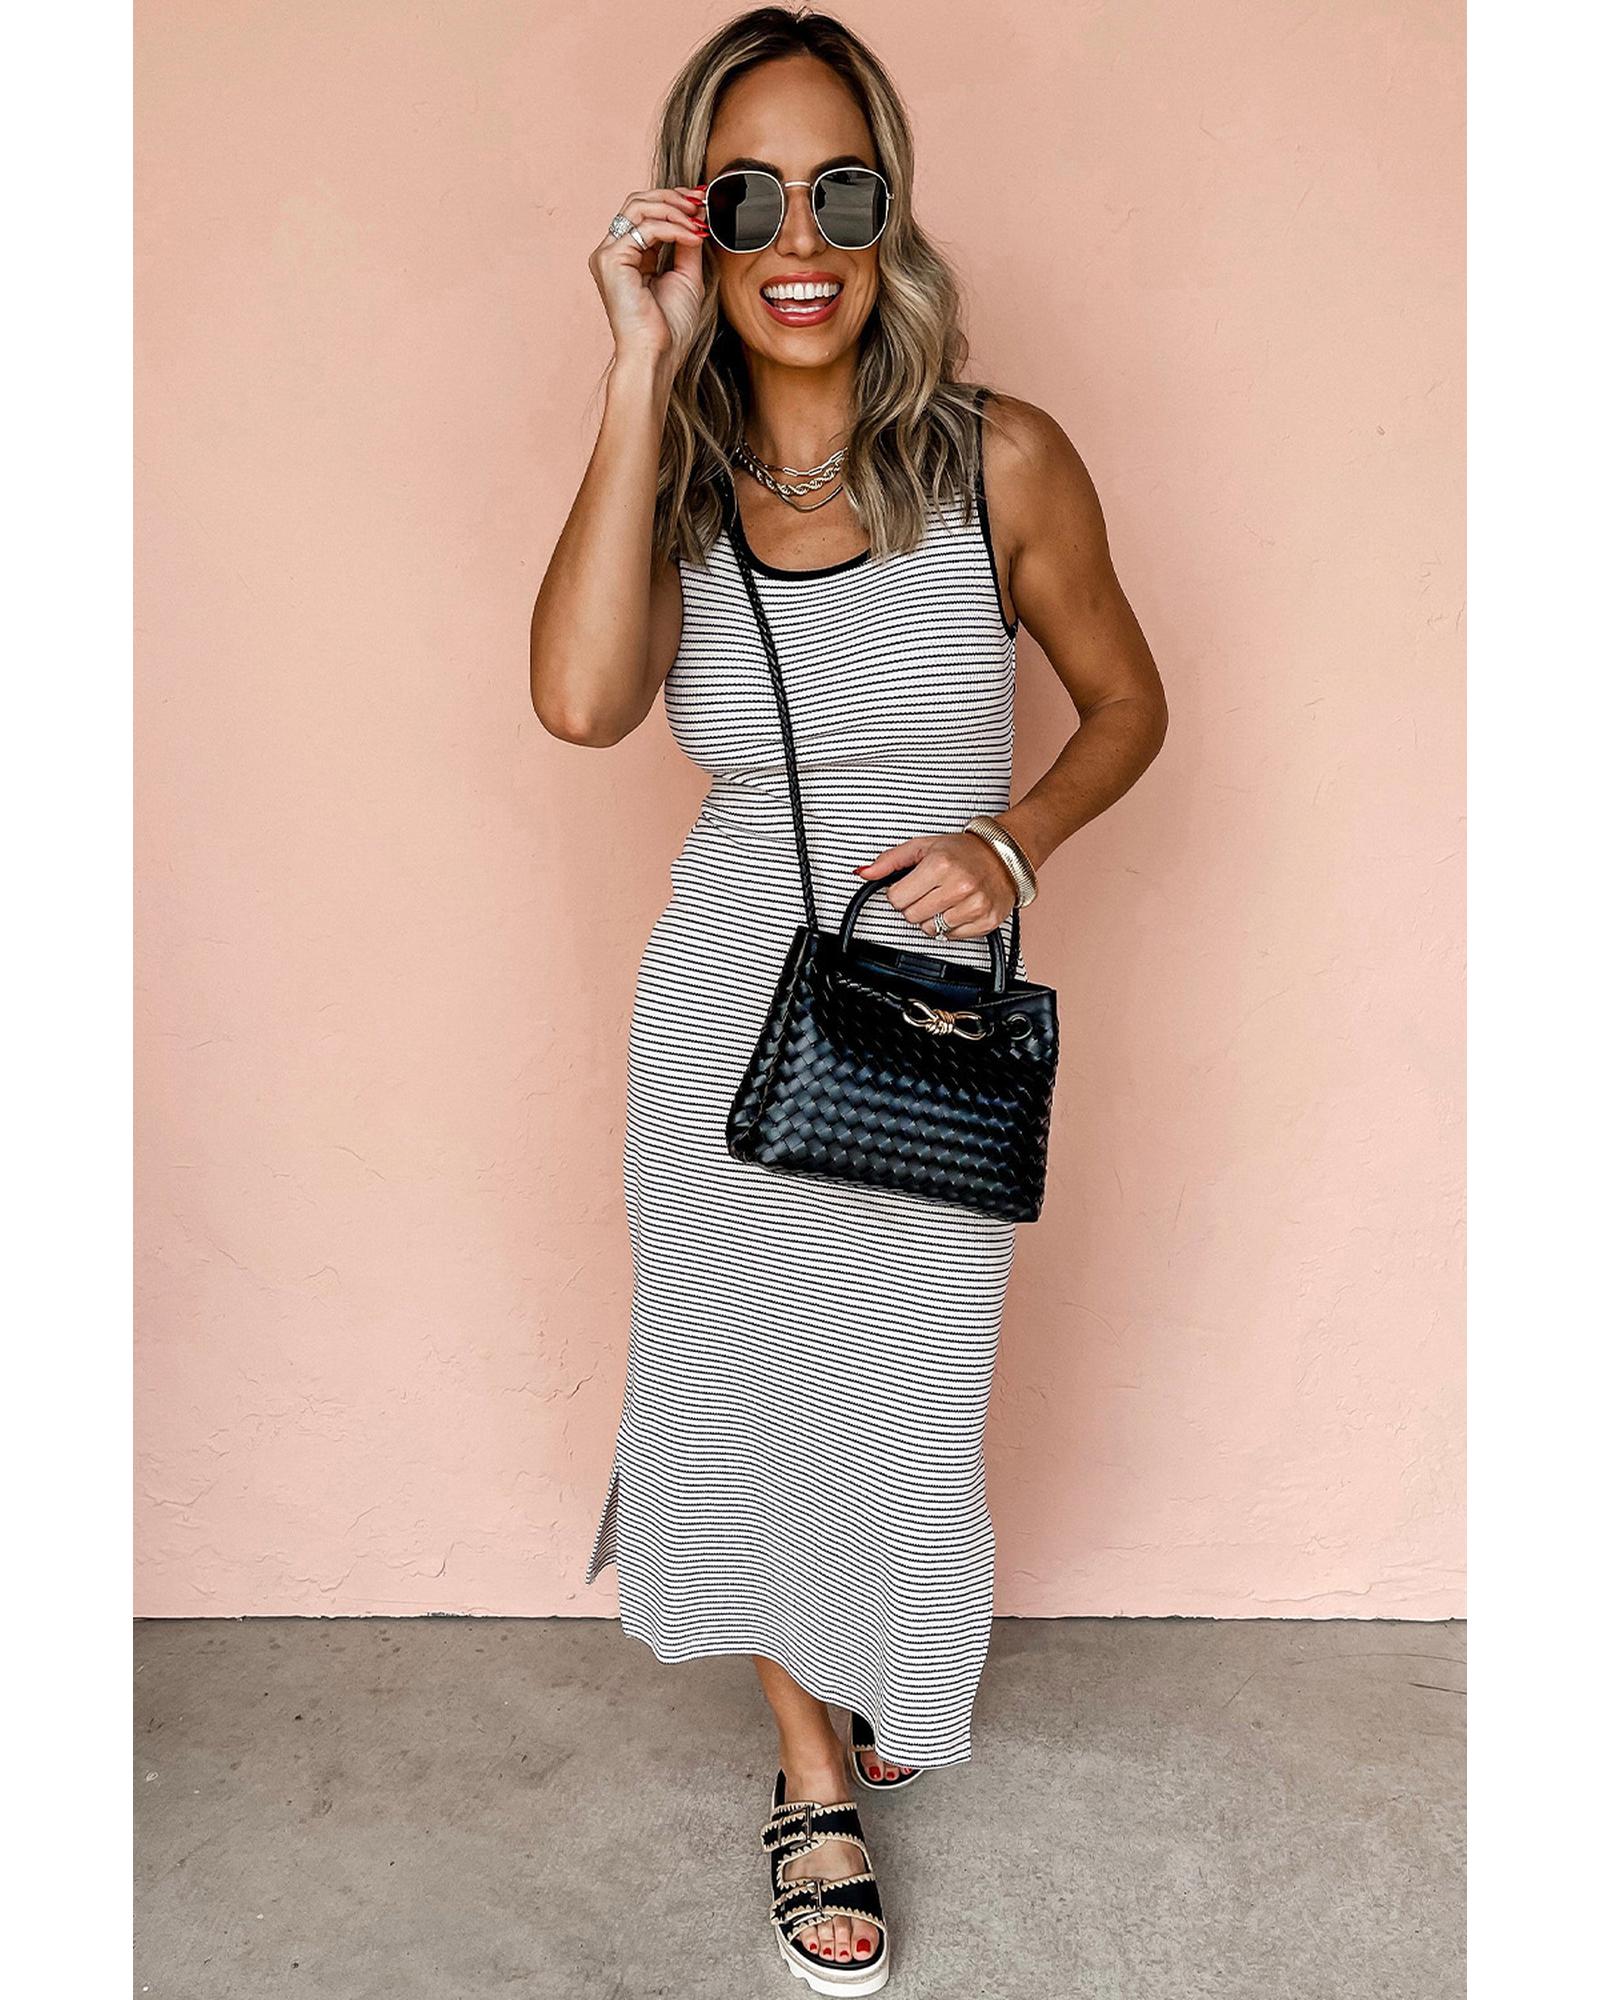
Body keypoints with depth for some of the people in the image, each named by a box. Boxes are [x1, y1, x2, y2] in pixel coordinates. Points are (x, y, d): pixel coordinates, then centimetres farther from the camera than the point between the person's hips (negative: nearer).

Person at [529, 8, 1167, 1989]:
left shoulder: (1002, 460, -8)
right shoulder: (673, 483, -4)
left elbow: (1125, 705, 5)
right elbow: (580, 699, -26)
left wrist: (1011, 840, -15)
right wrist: (643, 368, -22)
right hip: (725, 1006, 2)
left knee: (900, 1395, 13)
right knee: (744, 1380, 13)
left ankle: (882, 1683, 50)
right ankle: (813, 1774, 39)